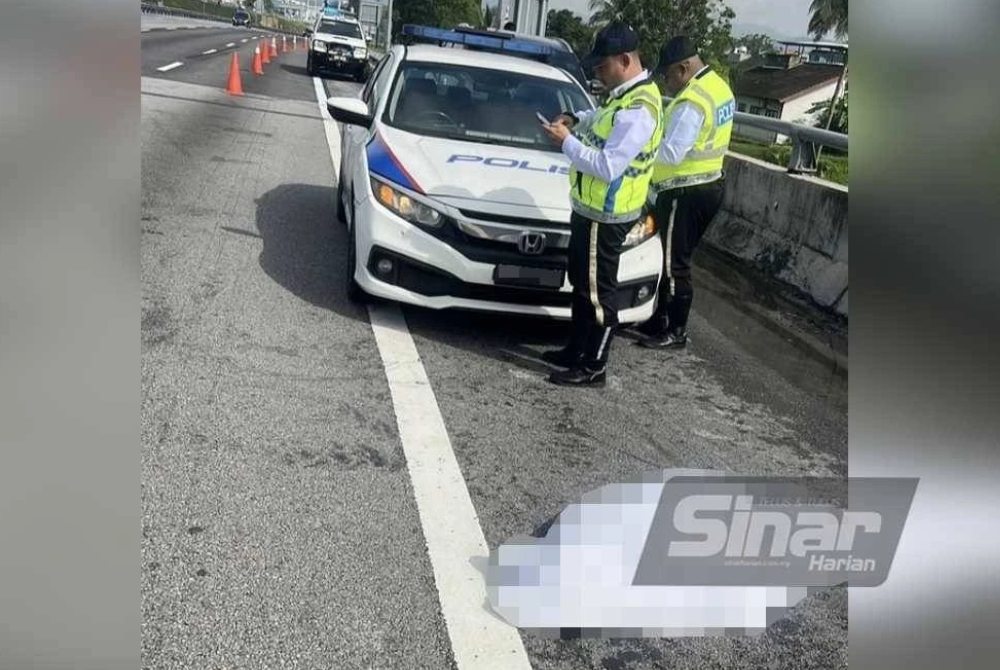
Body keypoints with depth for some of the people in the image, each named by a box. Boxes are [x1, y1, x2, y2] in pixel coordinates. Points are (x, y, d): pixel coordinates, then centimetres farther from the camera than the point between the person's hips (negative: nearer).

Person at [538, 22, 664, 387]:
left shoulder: (637, 110, -24)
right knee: (581, 283, 19)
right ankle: (576, 350, 33)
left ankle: (594, 367, 12)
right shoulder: (627, 96, 8)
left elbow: (607, 167, -27)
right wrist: (578, 119, 9)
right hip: (591, 209, 11)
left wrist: (567, 142, -18)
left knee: (598, 291, 0)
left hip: (605, 216, -10)